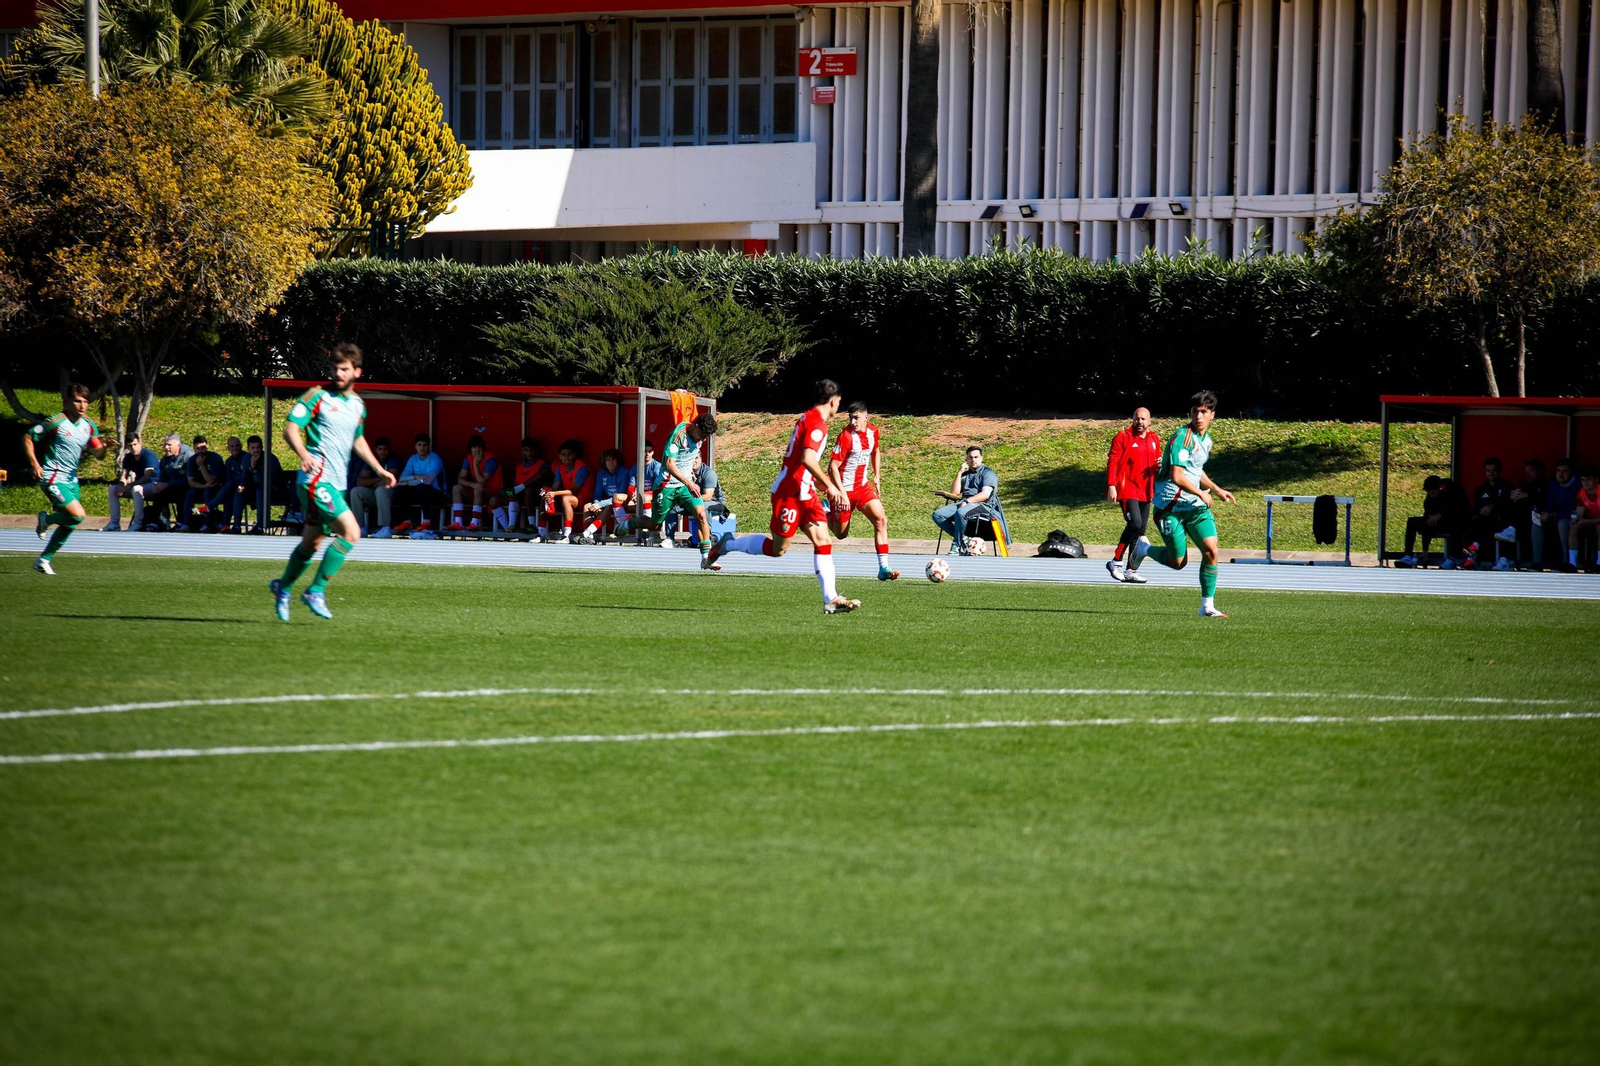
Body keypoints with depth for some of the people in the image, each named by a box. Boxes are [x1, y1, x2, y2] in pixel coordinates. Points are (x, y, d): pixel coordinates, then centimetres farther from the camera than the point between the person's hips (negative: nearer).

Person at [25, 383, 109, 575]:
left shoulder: (89, 427, 6)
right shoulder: (55, 422, -13)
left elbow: (98, 454, 6)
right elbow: (27, 438, -6)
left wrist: (104, 446, -17)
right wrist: (35, 464, -15)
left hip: (71, 479, 7)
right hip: (52, 478, -7)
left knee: (69, 525, 8)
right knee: (78, 515, -20)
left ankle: (44, 560, 23)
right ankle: (45, 520, 9)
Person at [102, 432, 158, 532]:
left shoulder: (149, 455, -16)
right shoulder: (128, 457, 6)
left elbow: (147, 477, -25)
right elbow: (123, 476, 5)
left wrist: (129, 486, -28)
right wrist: (122, 485, -19)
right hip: (139, 485, 8)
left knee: (136, 489, -39)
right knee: (112, 490, -2)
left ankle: (137, 523, -35)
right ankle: (115, 524, -5)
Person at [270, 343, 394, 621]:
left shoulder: (358, 405, 14)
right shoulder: (318, 396, -6)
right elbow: (290, 428, -12)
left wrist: (380, 470, 26)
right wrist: (304, 454, -30)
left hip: (338, 483, 8)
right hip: (317, 478, -8)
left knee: (312, 542, 16)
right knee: (350, 531, -18)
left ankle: (282, 587, 37)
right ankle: (316, 591, -10)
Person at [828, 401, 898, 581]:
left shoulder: (873, 432, -1)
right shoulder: (846, 436, -21)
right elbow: (833, 467, -21)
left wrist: (877, 476, 17)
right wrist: (842, 494, -26)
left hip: (863, 485, 5)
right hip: (845, 488, -5)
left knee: (881, 520, -15)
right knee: (841, 533, 8)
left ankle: (883, 568, -17)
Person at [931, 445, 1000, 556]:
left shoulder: (988, 473, 6)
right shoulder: (965, 474, 26)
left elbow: (985, 495, -9)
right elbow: (954, 493, 14)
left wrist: (967, 501, -19)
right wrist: (960, 473, 9)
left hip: (982, 505, -7)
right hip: (964, 503, 7)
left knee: (961, 513, -39)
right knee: (938, 515, -17)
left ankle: (957, 545, -26)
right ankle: (963, 538, -20)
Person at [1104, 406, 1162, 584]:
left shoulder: (1154, 439, 13)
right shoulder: (1123, 437, -5)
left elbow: (1157, 460, 24)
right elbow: (1113, 462, -8)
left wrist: (1160, 465, -1)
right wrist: (1111, 485, -18)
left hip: (1145, 492, 7)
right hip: (1127, 490, -7)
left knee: (1141, 529, 7)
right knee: (1135, 524, -21)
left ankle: (1131, 571, 14)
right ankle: (1116, 562, -9)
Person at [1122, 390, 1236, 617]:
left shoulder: (1206, 440, 12)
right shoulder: (1182, 438, -17)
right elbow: (1177, 476, -24)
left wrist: (1217, 489, 18)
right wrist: (1201, 493, -14)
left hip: (1195, 505, 7)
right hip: (1170, 506, -7)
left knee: (1211, 550, -10)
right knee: (1178, 562, -3)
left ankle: (1207, 606, -2)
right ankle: (1143, 549, 28)